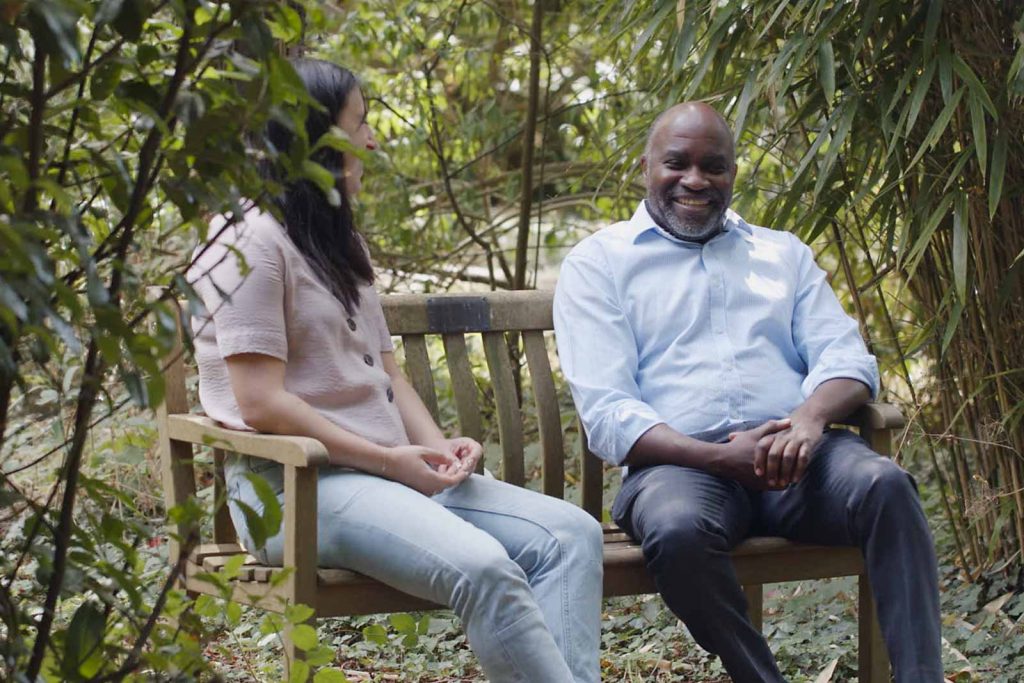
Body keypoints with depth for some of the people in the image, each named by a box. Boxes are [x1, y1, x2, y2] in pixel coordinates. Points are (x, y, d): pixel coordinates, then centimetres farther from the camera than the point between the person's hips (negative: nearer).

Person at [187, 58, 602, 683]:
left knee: (572, 534, -12)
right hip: (297, 483, -9)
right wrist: (390, 460, -13)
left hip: (391, 470, 9)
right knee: (482, 567, -32)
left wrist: (437, 448, -1)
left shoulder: (341, 243, 22)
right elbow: (260, 403, -14)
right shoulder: (252, 240, -7)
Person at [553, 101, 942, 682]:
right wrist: (719, 458, -16)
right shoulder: (599, 262, 13)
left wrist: (811, 417, -14)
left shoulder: (783, 253, 25)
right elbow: (607, 414, 1)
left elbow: (847, 356, 12)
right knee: (679, 530, -39)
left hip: (796, 455, 3)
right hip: (679, 461, -3)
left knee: (884, 484, -31)